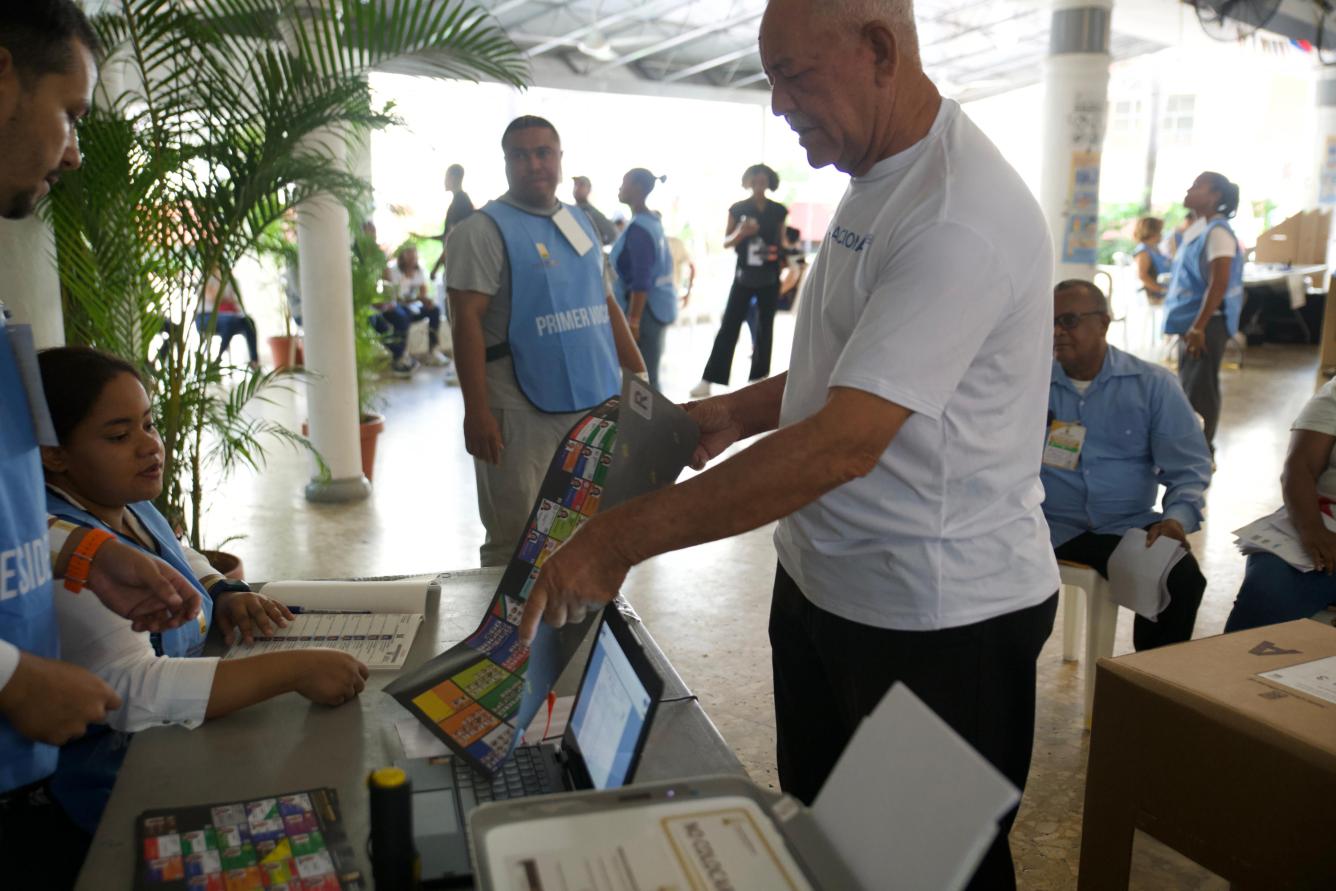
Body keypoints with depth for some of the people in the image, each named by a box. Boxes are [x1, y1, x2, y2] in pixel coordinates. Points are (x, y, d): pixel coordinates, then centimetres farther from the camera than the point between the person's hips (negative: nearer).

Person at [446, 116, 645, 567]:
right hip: (521, 410, -6)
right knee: (514, 544, 3)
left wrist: (639, 375, 14)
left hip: (594, 402, 7)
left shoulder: (581, 222, 13)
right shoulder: (484, 230, -8)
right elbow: (466, 321, -15)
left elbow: (606, 304, 18)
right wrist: (477, 411, -21)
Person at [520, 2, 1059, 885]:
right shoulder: (875, 179, 7)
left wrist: (622, 536, -26)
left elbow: (843, 444, -30)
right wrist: (732, 414, 6)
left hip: (940, 619, -9)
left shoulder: (959, 217, -24)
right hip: (823, 582, 9)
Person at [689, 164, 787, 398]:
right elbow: (726, 242, 0)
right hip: (744, 276, -1)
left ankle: (758, 380, 16)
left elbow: (782, 242, 12)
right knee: (728, 327, -5)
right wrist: (741, 233, -18)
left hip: (769, 278, 2)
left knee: (765, 328, 7)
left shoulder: (778, 211, 4)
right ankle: (708, 380, -4)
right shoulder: (738, 209, 1)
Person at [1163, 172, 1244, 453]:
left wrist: (1198, 327, -24)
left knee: (1200, 390, -4)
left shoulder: (1217, 232, -14)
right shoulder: (1197, 230, 13)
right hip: (1191, 320, 9)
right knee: (1187, 387, 15)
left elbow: (1218, 284, -21)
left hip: (1207, 323, -9)